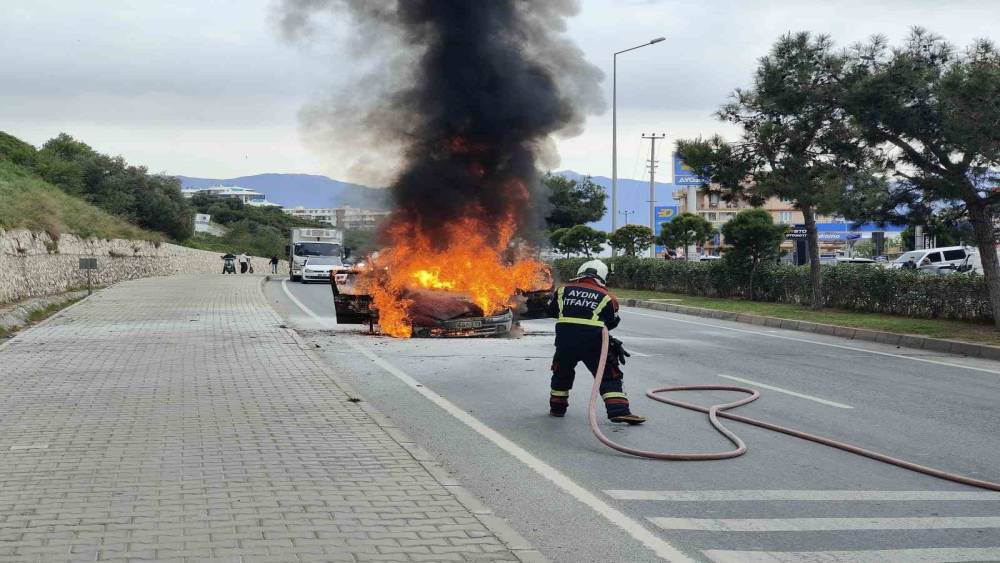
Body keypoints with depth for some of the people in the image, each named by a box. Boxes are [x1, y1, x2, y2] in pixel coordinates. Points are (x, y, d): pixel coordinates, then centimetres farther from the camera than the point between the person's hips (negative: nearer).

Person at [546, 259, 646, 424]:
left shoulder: (564, 290, 11)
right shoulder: (606, 297, 5)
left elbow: (551, 311, 22)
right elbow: (613, 322, 11)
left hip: (565, 341, 3)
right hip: (593, 343, -3)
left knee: (561, 373, 25)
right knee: (609, 375, 5)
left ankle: (557, 407, 35)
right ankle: (618, 411, -7)